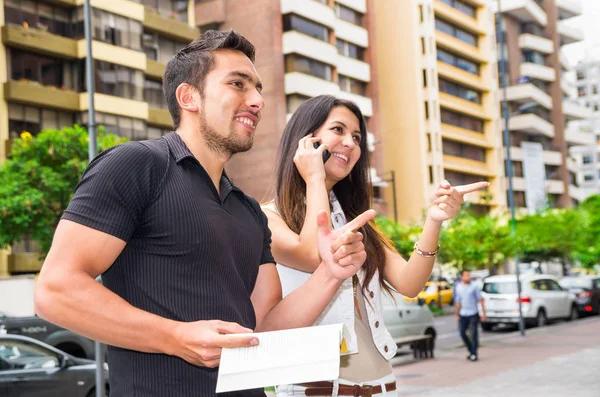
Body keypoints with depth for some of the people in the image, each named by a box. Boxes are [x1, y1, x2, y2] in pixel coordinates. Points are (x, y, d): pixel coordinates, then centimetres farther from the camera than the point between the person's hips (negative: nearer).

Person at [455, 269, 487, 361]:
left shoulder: (474, 286, -3)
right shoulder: (459, 287, 8)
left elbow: (480, 300, -2)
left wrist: (483, 312, -6)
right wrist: (457, 315, 14)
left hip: (473, 314, -4)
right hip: (463, 315, 4)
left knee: (474, 334, -4)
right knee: (462, 333, 3)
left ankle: (474, 354, 3)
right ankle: (471, 351, 20)